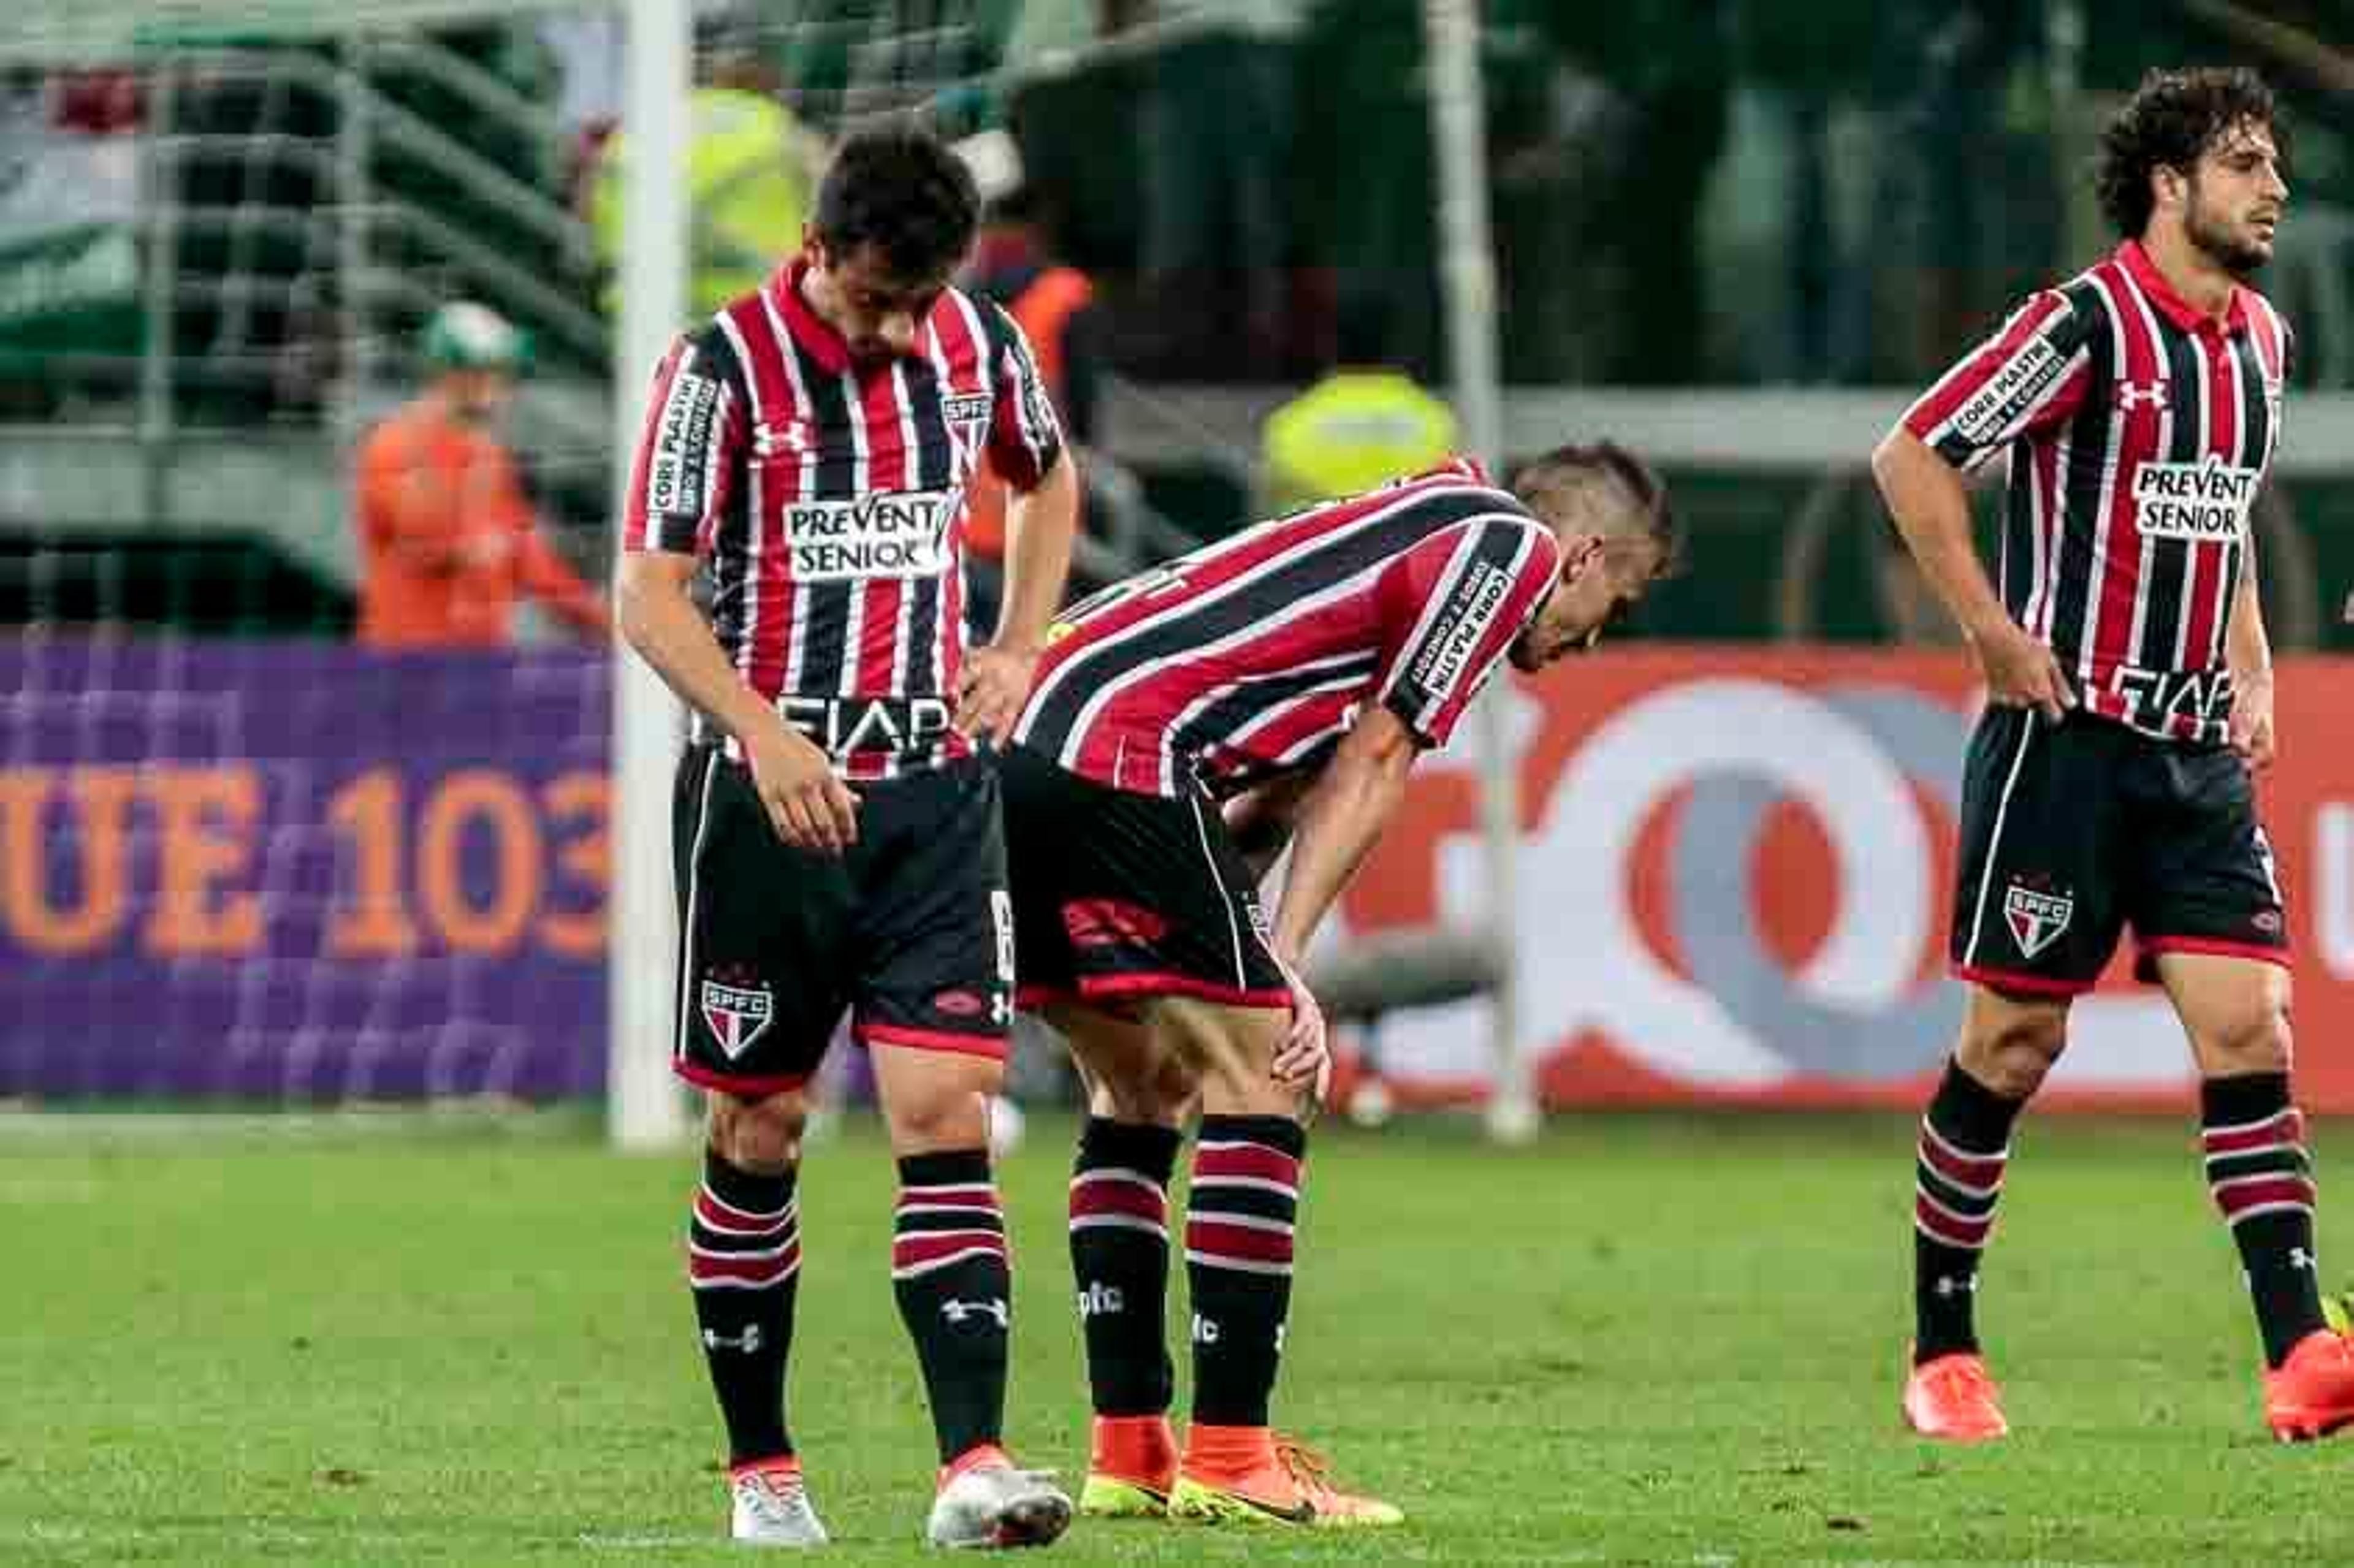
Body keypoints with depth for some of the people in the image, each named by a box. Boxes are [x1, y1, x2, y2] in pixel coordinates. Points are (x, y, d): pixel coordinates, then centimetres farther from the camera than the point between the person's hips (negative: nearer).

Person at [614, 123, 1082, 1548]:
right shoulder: (726, 368, -9)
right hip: (770, 792, -2)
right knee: (759, 1132, 5)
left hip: (936, 790, 2)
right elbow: (652, 594, -11)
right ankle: (761, 1470, 17)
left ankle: (973, 1469, -17)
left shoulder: (980, 347, 4)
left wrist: (1021, 650, 12)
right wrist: (763, 734, -26)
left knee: (949, 1114, -10)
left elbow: (1047, 477, 26)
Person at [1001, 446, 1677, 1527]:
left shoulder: (1432, 520, 31)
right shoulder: (1511, 544, 4)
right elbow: (1374, 760, -3)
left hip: (1026, 739, 9)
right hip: (1121, 756, -9)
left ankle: (1127, 1452, 18)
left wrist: (1257, 958, 7)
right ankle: (1227, 1459, -5)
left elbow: (1289, 774, 21)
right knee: (1261, 1076, -3)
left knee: (1144, 1087, 18)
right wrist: (1282, 960, -3)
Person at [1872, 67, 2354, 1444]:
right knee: (2015, 1041, 0)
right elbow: (1913, 458, -10)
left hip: (2199, 753, 6)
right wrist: (1997, 635, -12)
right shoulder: (2090, 321, -10)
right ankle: (1942, 1352, 12)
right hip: (2071, 733, -6)